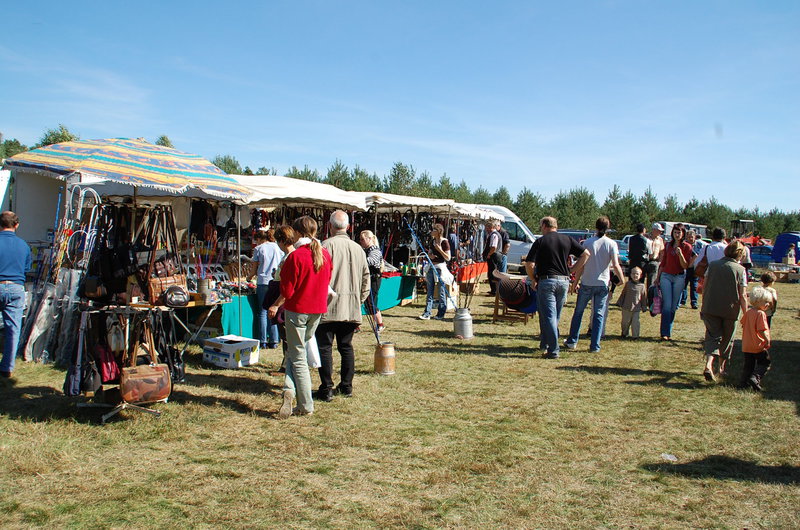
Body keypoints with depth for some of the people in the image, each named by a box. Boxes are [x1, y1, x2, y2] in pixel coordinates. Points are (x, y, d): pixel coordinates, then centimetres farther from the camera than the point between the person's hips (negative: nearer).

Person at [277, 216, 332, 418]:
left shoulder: (296, 256, -17)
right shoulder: (325, 254, 1)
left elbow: (287, 290, -14)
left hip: (297, 309, -6)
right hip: (318, 310, 6)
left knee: (298, 357, 4)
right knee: (298, 351, 19)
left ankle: (306, 406, 4)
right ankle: (290, 389, 6)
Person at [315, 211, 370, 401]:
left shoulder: (326, 245, -9)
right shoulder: (358, 248, 8)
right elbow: (366, 278, 13)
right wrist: (359, 301, 22)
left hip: (328, 306, -5)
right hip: (351, 308, 5)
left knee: (324, 347, 2)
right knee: (346, 346, 14)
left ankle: (326, 389, 3)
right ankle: (347, 386, 20)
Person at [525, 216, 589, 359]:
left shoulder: (540, 241, -4)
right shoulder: (567, 239, 7)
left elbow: (529, 264, -11)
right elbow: (586, 254, 6)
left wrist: (533, 280, 5)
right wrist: (572, 271, 10)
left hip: (546, 280, -4)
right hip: (564, 281, 5)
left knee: (548, 316, -2)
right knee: (555, 316, 17)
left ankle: (553, 350, -5)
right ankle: (545, 343, 27)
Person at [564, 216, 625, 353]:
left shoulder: (587, 242, -3)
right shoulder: (611, 244, -4)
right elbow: (616, 266, -10)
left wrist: (575, 283, 3)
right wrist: (622, 279, 6)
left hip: (586, 283, 0)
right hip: (602, 284, 0)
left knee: (578, 312, 13)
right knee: (599, 315, 7)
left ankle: (572, 342, 17)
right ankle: (594, 346, 6)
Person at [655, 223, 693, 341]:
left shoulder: (687, 247, 0)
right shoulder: (668, 246, 9)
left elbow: (685, 266, -6)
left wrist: (680, 254, -20)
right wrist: (657, 277, 15)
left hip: (679, 278, -1)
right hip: (666, 276, 1)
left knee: (673, 306, 4)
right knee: (667, 305, -8)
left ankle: (668, 332, 12)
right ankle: (665, 333, -10)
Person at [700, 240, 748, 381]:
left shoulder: (713, 265, 2)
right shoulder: (740, 269, -6)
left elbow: (704, 288, 5)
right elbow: (742, 296, -7)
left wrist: (704, 306, 15)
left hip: (710, 309, 2)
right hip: (730, 311, -2)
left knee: (713, 336, 4)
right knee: (727, 339, 16)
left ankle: (709, 365, -18)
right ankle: (722, 368, 26)